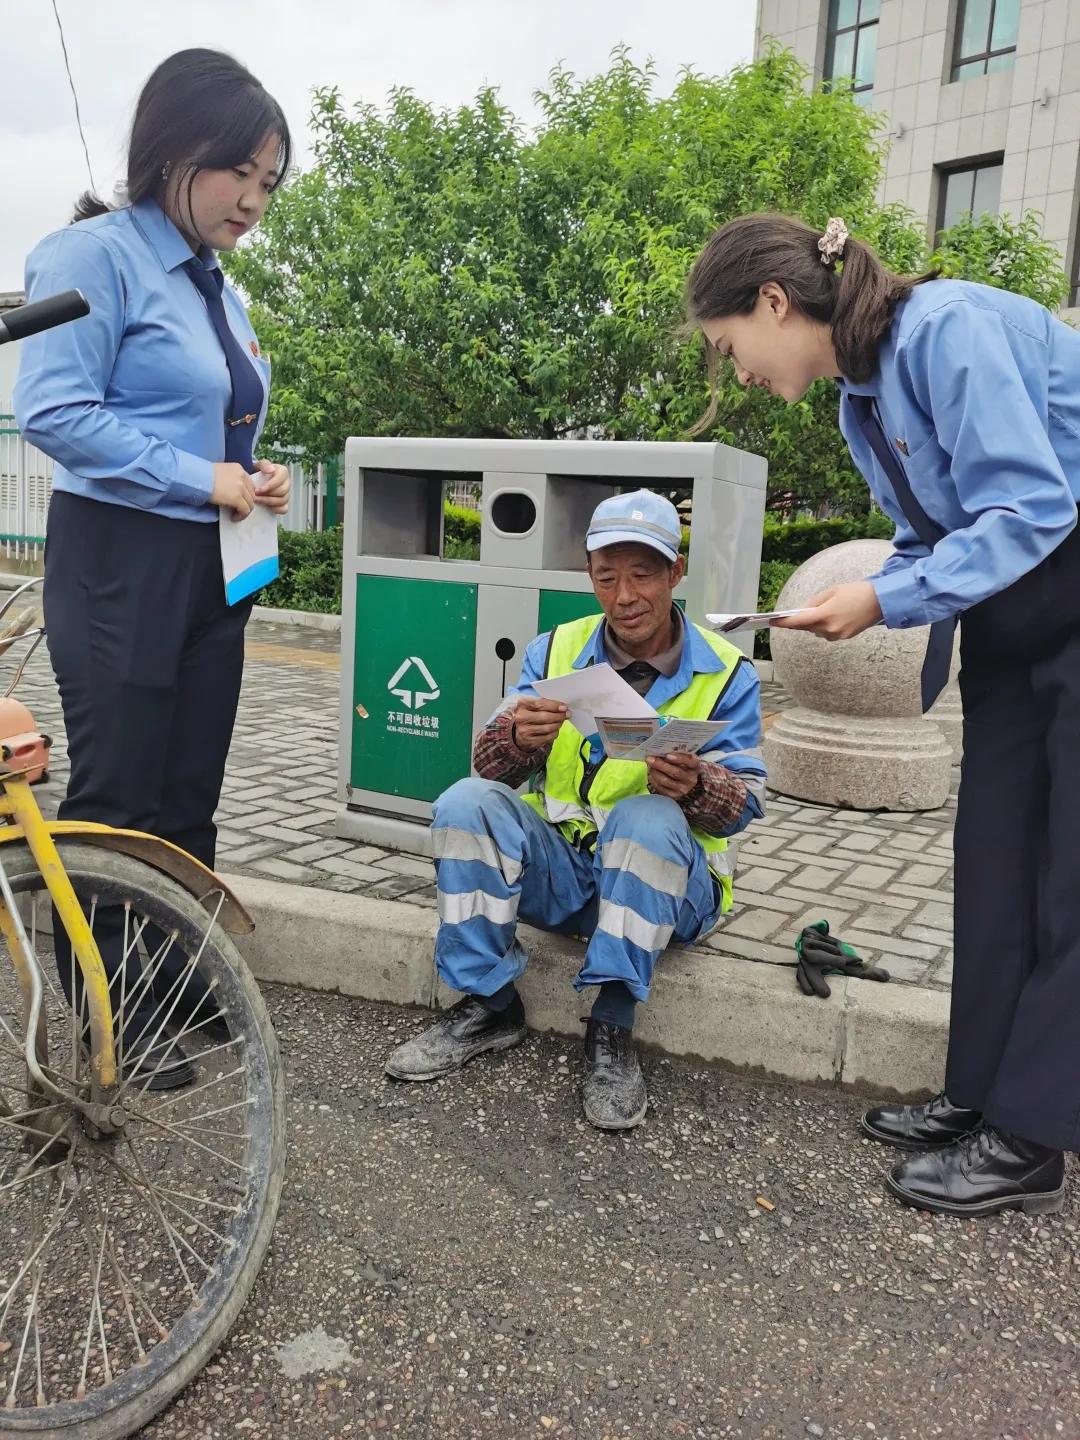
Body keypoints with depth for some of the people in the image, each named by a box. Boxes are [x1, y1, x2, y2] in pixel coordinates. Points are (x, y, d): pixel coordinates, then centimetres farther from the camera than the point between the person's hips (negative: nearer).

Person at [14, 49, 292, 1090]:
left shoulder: (216, 286, 14)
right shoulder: (94, 254, -10)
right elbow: (51, 411, -20)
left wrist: (253, 477, 4)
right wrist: (199, 478, -20)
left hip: (209, 569, 8)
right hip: (120, 564, -8)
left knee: (189, 795, 13)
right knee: (116, 798, 1)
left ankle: (182, 989, 28)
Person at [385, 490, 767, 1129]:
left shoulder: (727, 674, -2)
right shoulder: (556, 650, 5)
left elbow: (743, 802, -8)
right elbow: (489, 767, -3)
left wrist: (695, 787, -32)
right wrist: (516, 739, -28)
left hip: (664, 883, -2)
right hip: (559, 868, 3)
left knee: (649, 818, -34)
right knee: (466, 803, -21)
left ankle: (613, 1030, -22)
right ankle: (489, 1005, -10)